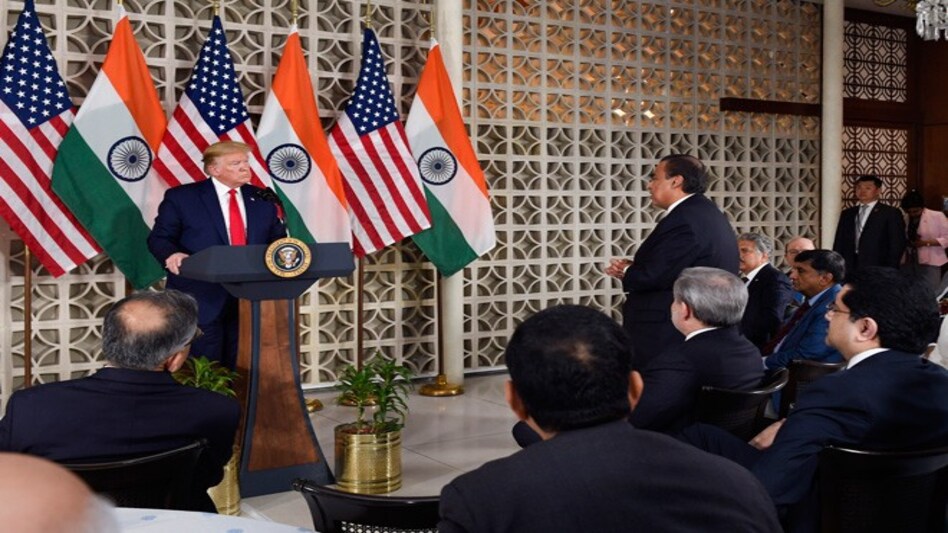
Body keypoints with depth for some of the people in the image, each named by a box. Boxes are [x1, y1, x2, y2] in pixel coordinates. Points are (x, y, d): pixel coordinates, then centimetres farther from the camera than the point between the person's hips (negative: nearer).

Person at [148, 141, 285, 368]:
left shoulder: (261, 198, 12)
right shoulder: (181, 197, 0)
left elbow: (278, 240, 15)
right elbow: (159, 238, 0)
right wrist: (171, 254, -22)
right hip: (201, 299, -4)